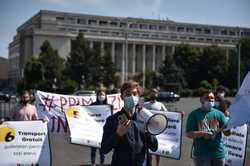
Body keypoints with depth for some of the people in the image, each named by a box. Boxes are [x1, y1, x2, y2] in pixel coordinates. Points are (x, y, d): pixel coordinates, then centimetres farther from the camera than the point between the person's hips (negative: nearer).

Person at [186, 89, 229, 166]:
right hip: (201, 154, -3)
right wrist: (203, 133, -22)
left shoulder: (219, 114, 5)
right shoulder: (194, 114, -2)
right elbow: (189, 134, -7)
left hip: (218, 153, 3)